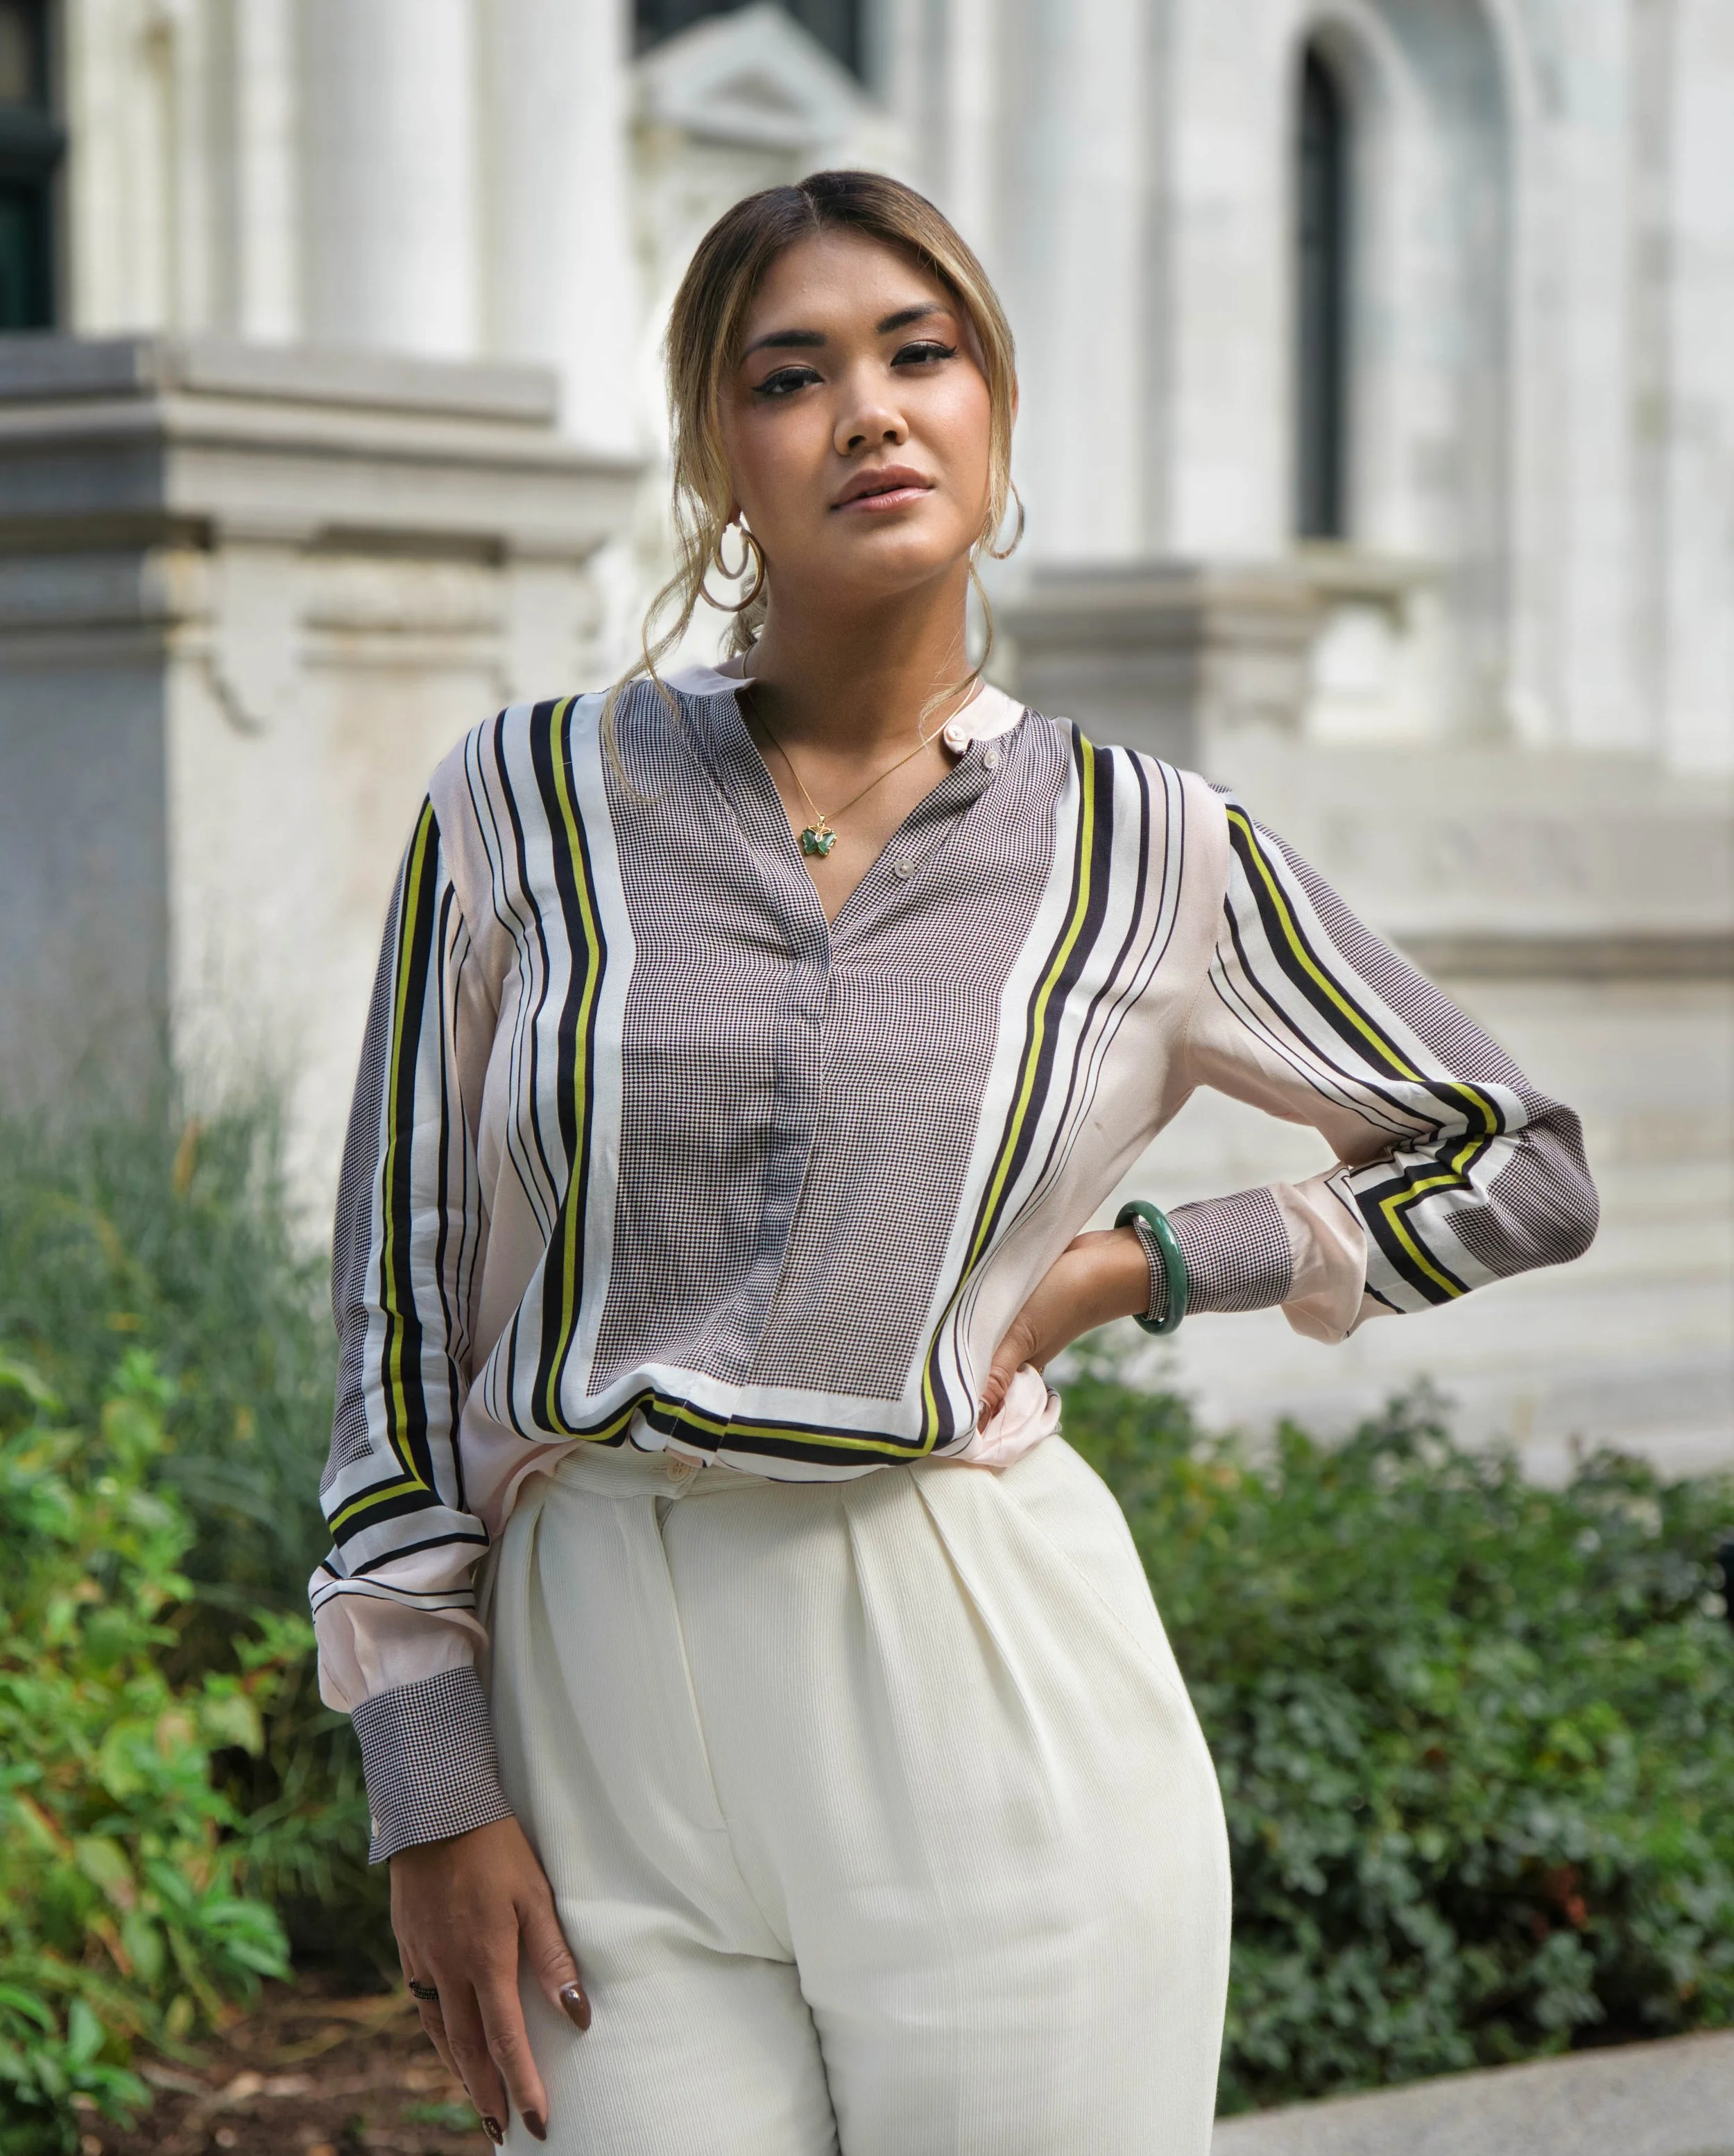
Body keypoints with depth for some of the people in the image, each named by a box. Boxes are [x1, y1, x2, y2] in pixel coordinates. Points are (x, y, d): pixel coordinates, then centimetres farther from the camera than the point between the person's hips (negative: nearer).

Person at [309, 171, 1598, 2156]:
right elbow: (405, 1301, 4)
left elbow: (1521, 1169, 15)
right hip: (607, 1713, 0)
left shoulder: (1146, 852, 4)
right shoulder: (530, 802, 3)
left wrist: (1129, 1270, 3)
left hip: (996, 1700, 0)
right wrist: (436, 1793, 0)